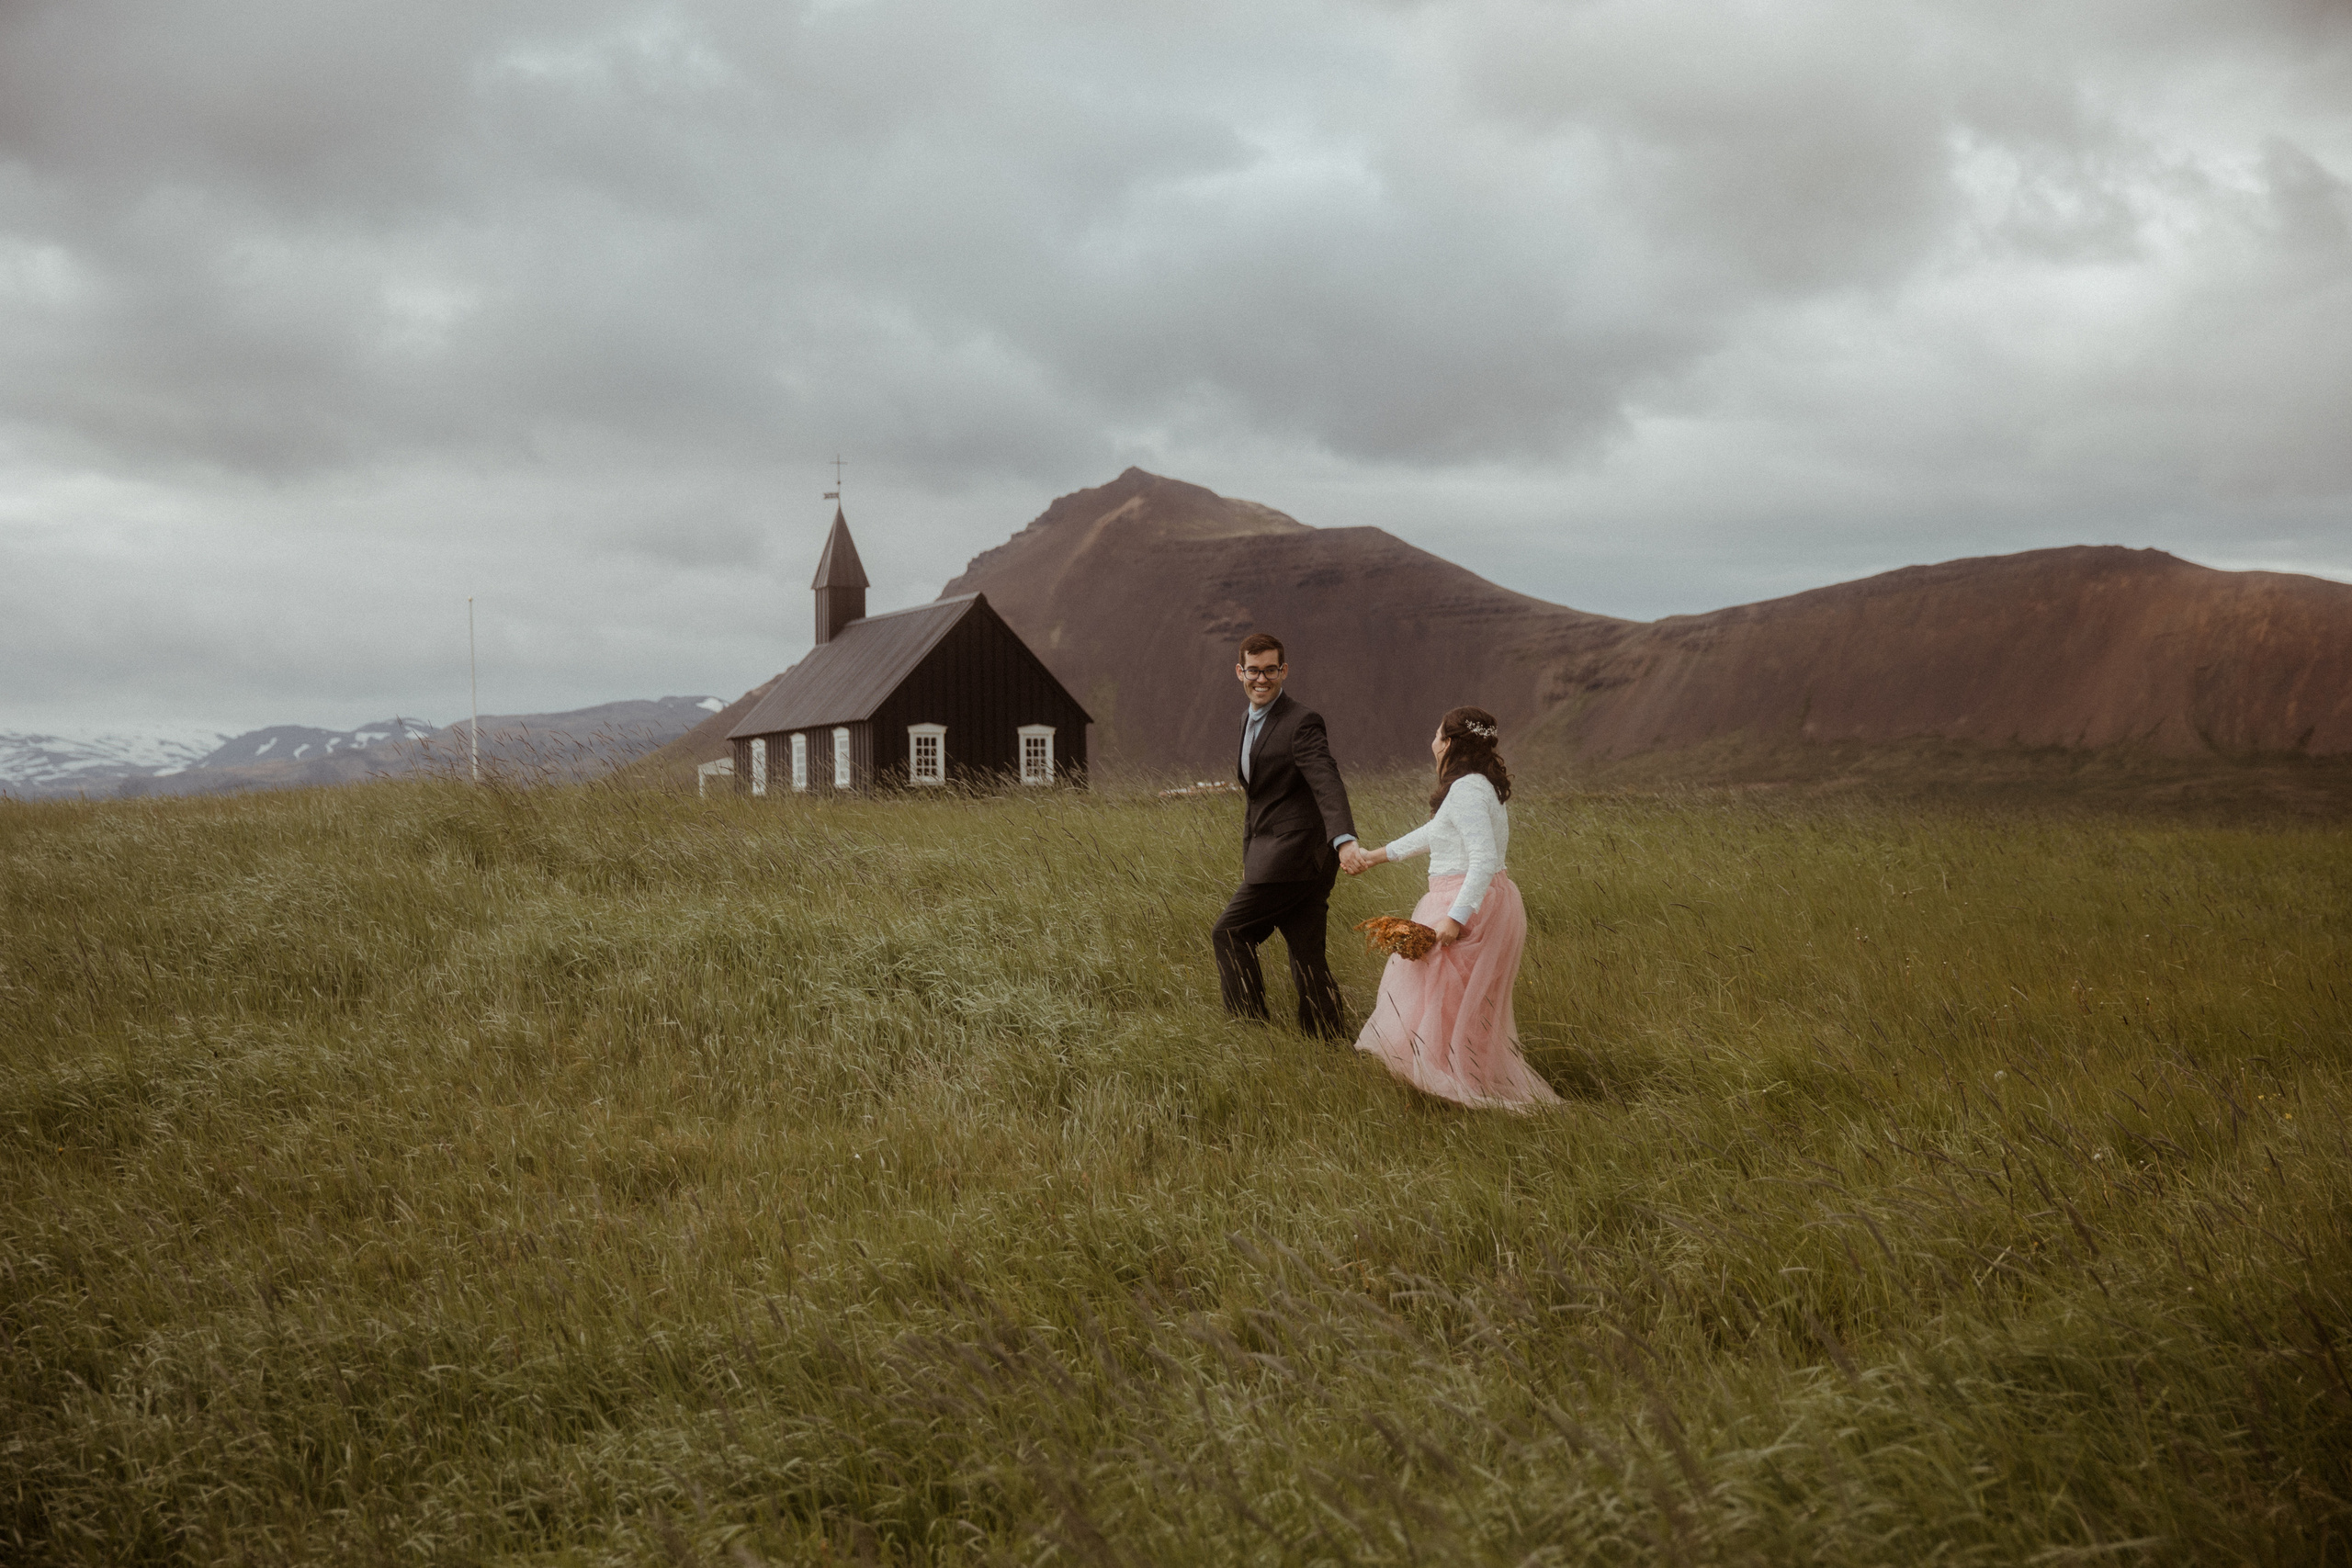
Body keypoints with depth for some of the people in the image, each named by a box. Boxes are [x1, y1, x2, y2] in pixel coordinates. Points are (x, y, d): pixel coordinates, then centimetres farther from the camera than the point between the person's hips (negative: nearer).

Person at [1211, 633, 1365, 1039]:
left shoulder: (1301, 724, -12)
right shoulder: (1249, 719, 17)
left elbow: (1327, 785, -26)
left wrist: (1344, 839, -43)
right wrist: (1250, 859, 24)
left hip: (1293, 853, -9)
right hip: (1269, 857, 9)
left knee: (1228, 934, -7)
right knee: (1307, 957, 9)